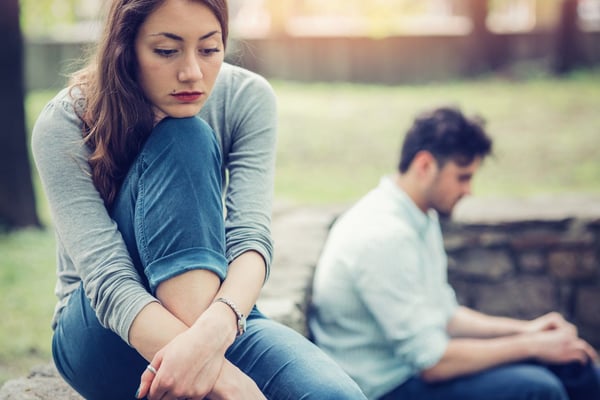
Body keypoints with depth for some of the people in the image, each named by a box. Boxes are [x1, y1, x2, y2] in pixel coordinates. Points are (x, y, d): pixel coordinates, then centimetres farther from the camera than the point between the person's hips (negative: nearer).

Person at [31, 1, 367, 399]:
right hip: (104, 343, 0)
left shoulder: (247, 98, -9)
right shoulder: (65, 125, -17)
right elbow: (108, 281, -28)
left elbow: (251, 237, -22)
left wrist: (214, 329, -44)